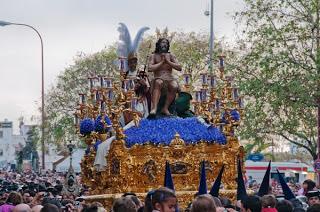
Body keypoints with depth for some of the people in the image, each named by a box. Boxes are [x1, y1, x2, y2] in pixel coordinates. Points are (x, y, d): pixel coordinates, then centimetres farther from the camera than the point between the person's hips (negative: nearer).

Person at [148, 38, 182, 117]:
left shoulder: (171, 56, 15)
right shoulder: (153, 56, 10)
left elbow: (179, 68, 5)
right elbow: (150, 68, -6)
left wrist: (168, 61, -3)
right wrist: (161, 62, -4)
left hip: (169, 78, 2)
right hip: (158, 78, -2)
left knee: (174, 86, -35)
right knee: (158, 83, -40)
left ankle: (165, 108, -29)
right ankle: (154, 108, -52)